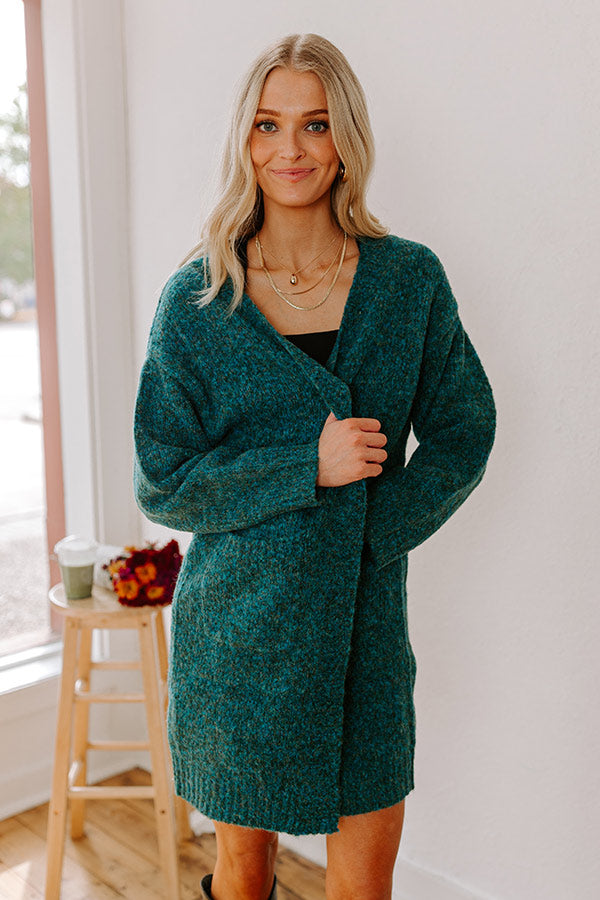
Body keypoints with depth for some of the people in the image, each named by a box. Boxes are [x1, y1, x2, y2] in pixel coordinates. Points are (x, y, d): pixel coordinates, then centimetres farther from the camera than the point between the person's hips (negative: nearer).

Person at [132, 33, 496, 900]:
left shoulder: (410, 279, -1)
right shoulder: (197, 300, -6)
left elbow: (463, 435, 1)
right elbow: (163, 484, -6)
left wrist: (371, 531, -11)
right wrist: (311, 467, -18)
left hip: (365, 614, 2)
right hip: (239, 617, -1)